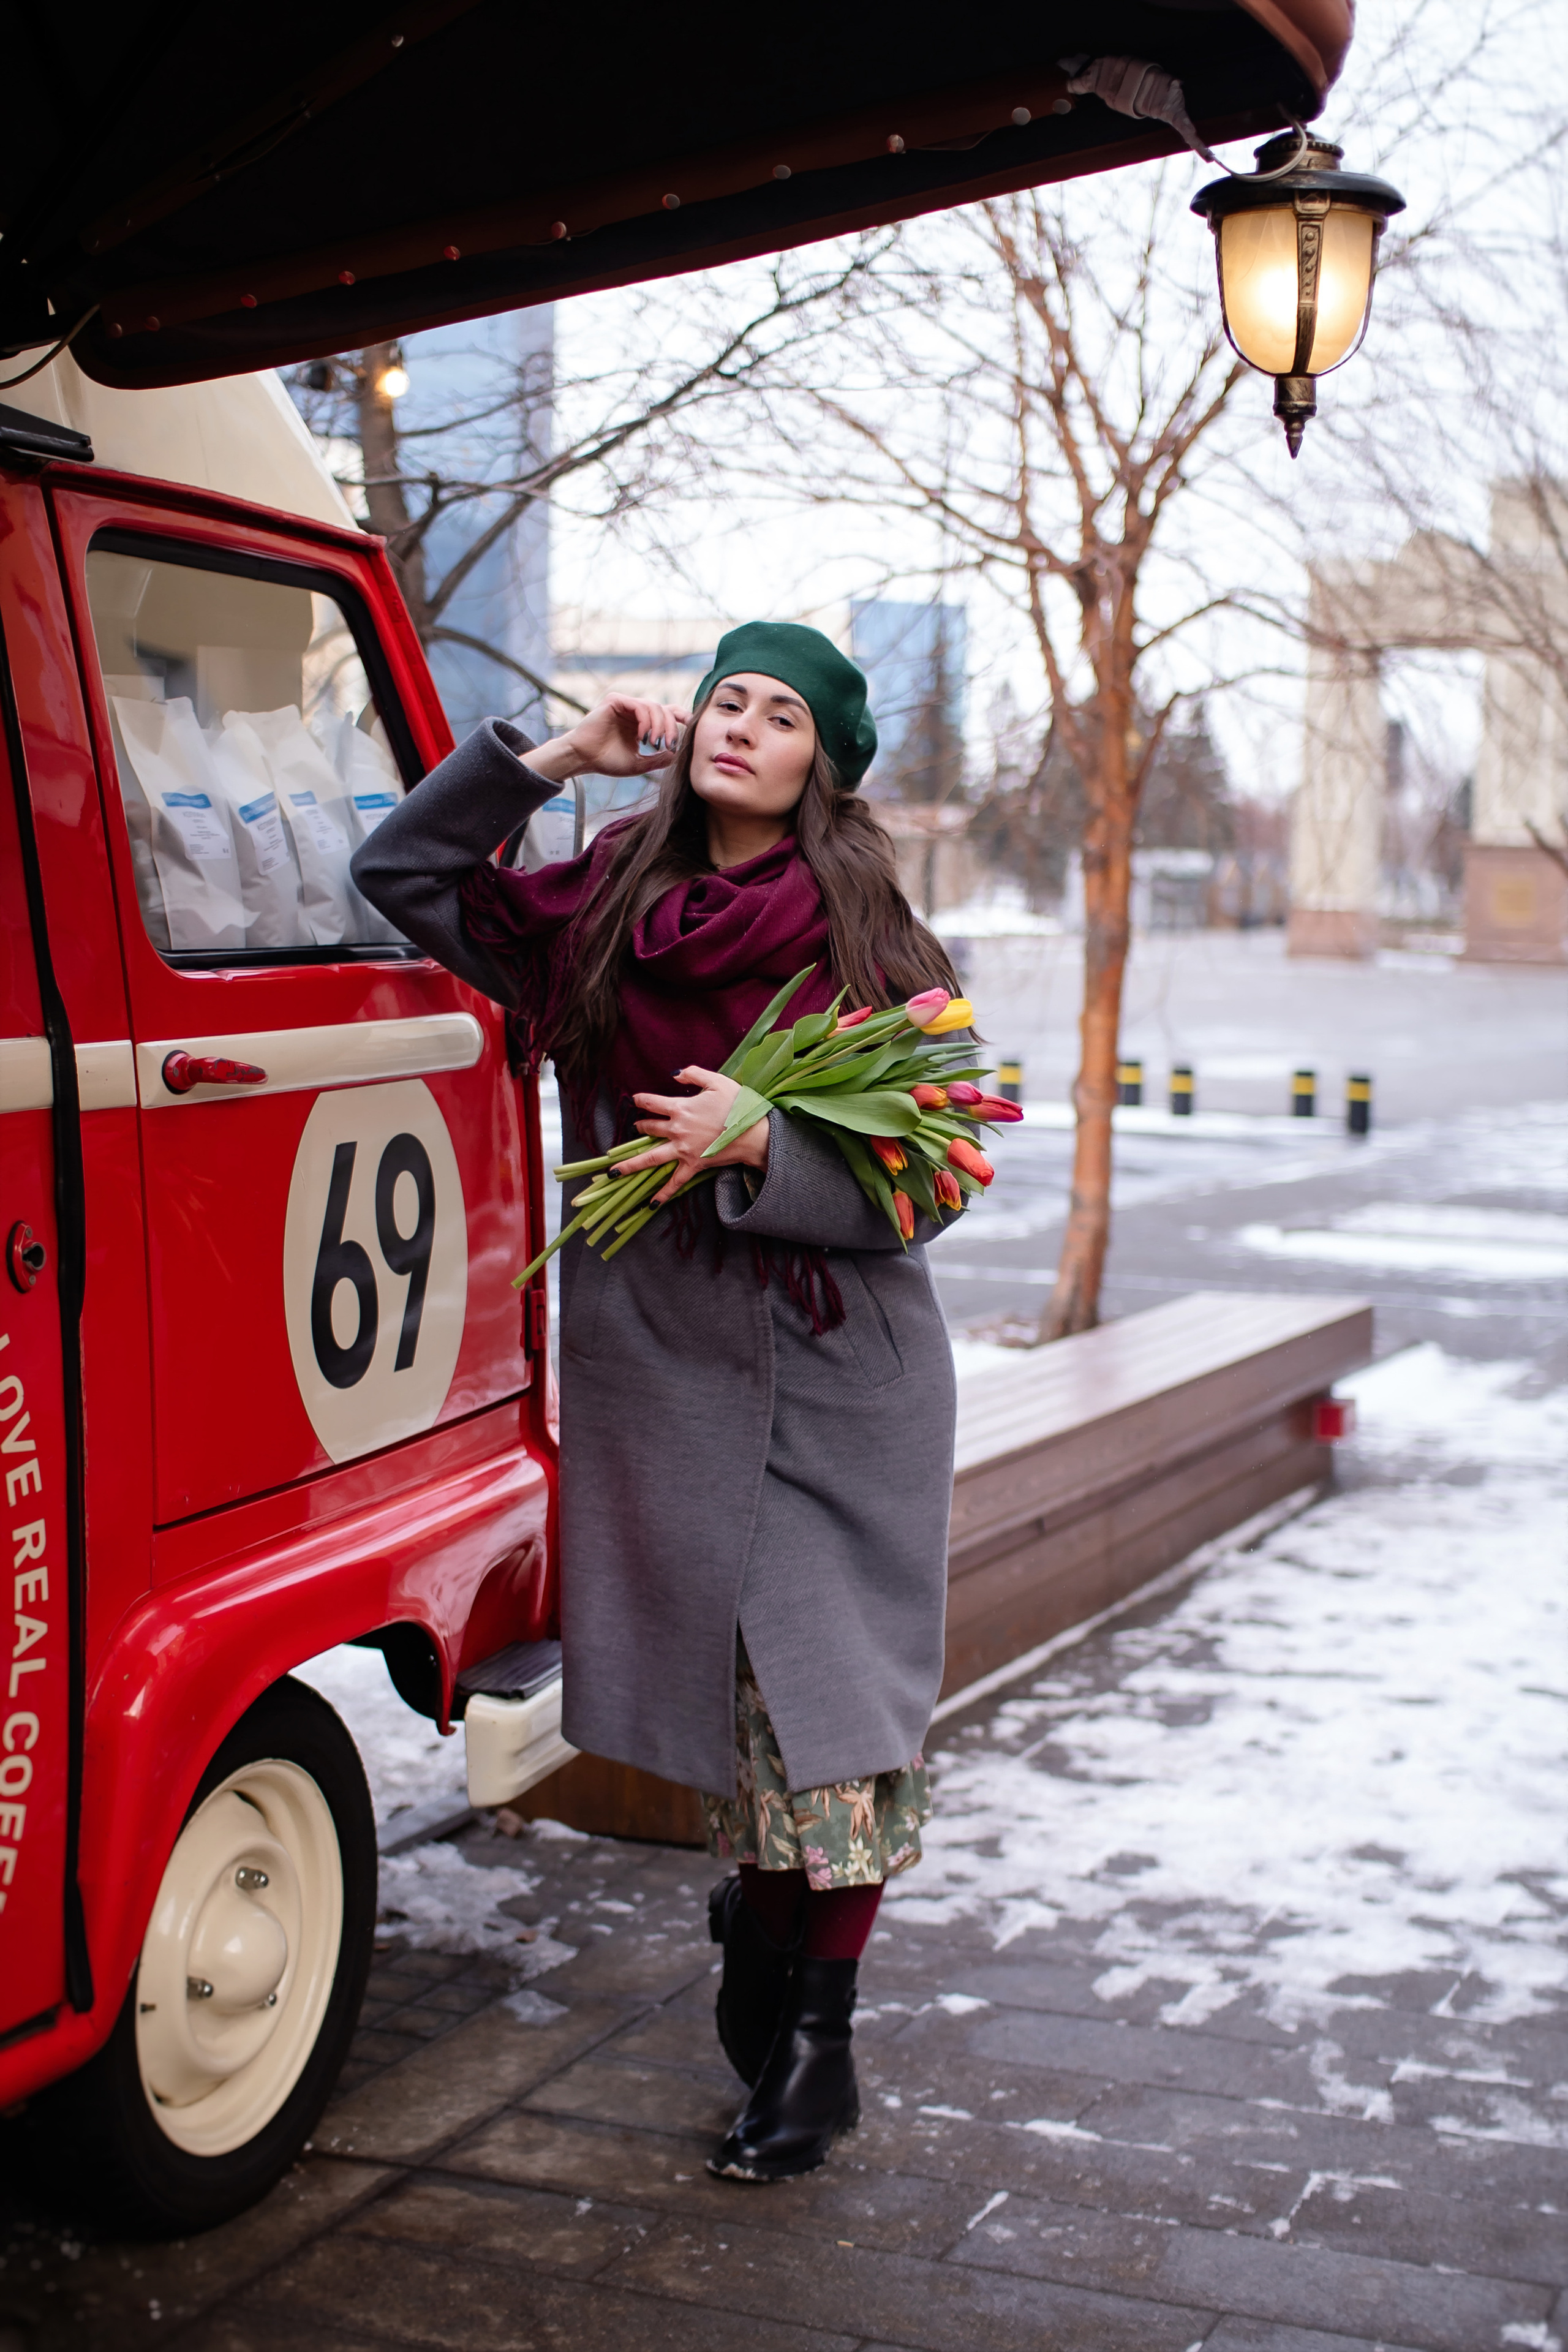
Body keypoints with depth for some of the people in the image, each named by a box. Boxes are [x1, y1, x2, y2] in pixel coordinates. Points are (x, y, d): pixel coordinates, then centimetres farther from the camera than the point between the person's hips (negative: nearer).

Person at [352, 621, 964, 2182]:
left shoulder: (872, 949, -4)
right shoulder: (599, 916, 7)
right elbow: (402, 875, 12)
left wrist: (760, 1148, -24)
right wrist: (551, 759, 4)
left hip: (836, 1374, -3)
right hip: (658, 1360, 3)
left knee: (820, 1694, -4)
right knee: (722, 1681, 10)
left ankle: (813, 2040, 4)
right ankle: (756, 1908, 31)